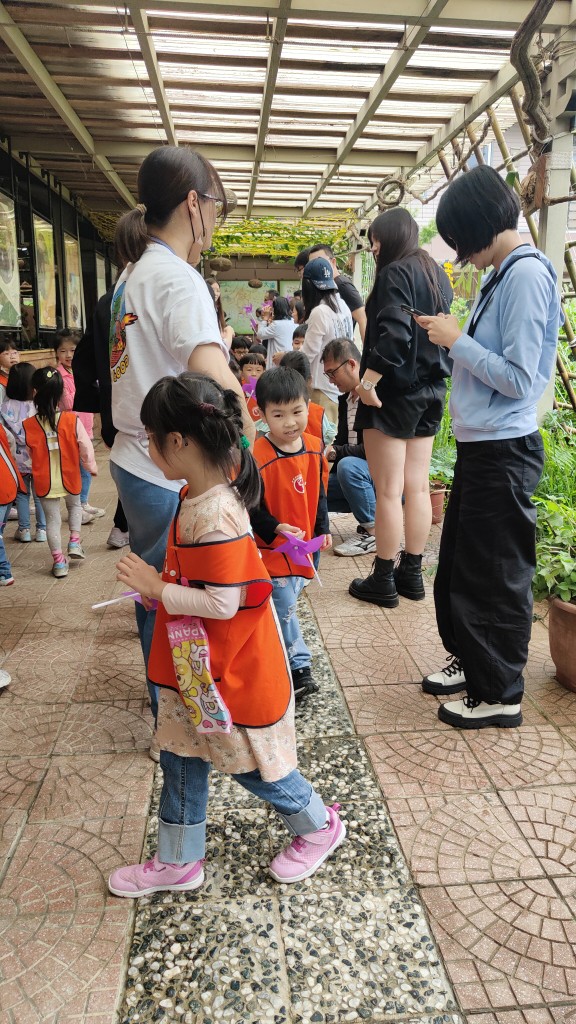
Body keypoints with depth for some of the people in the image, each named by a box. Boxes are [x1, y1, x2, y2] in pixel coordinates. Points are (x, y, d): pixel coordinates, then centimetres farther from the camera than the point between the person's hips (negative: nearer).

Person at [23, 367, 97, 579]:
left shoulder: (28, 426, -14)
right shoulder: (72, 420, -16)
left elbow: (27, 455, -2)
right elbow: (86, 448, -8)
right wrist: (91, 467, 10)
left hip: (44, 481, 0)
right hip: (69, 478, 0)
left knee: (52, 519, 12)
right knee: (74, 505, 29)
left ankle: (59, 561, 17)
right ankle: (74, 542, 17)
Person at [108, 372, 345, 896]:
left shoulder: (214, 518, -30)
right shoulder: (201, 493, 1)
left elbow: (222, 603, -29)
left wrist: (157, 588, -21)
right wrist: (161, 585, 5)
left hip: (233, 672, -9)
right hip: (196, 663, 10)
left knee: (249, 762, 11)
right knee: (181, 756, 19)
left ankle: (320, 826, 37)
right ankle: (179, 861, 38)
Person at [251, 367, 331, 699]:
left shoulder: (314, 447, -2)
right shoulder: (258, 457, -23)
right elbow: (250, 507, -17)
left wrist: (322, 529, 9)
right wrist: (275, 529, -30)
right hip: (272, 547, -6)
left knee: (287, 601, 21)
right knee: (284, 606, 1)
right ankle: (299, 666, 17)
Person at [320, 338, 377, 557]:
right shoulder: (345, 399, 11)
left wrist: (336, 452, -19)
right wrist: (324, 452, -2)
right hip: (353, 473, 9)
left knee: (348, 466, -35)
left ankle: (373, 532, -17)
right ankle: (368, 518, 7)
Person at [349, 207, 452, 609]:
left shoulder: (395, 273, -11)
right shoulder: (437, 275, 15)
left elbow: (393, 333, -24)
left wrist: (367, 382, -22)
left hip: (394, 391, -8)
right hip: (430, 391, 9)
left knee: (388, 491, -3)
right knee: (418, 487, 10)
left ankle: (383, 580, 5)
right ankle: (412, 573, 18)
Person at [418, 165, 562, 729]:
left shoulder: (528, 274, -16)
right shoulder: (502, 275, 13)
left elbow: (518, 377, -21)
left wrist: (457, 340, -13)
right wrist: (454, 337, 3)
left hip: (502, 451, -10)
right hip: (479, 445, 10)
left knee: (495, 575, 2)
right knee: (458, 561, 19)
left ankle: (499, 693, 18)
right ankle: (470, 658, 37)